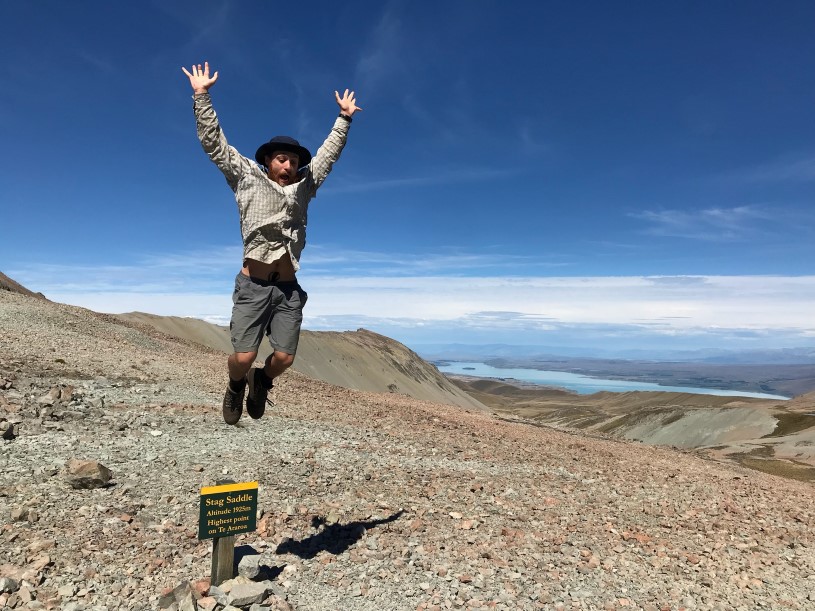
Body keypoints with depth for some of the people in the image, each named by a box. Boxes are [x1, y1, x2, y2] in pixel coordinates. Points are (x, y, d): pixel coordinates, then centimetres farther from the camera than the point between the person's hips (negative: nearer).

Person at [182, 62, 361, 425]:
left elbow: (328, 153, 23)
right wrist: (202, 95, 1)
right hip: (253, 285, -3)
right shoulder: (247, 177, 7)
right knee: (244, 356, -8)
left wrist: (344, 118, 26)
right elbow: (214, 142, 5)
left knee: (284, 358, -2)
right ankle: (236, 386, 29)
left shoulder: (304, 186, 15)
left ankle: (260, 382, 33)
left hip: (288, 287, 3)